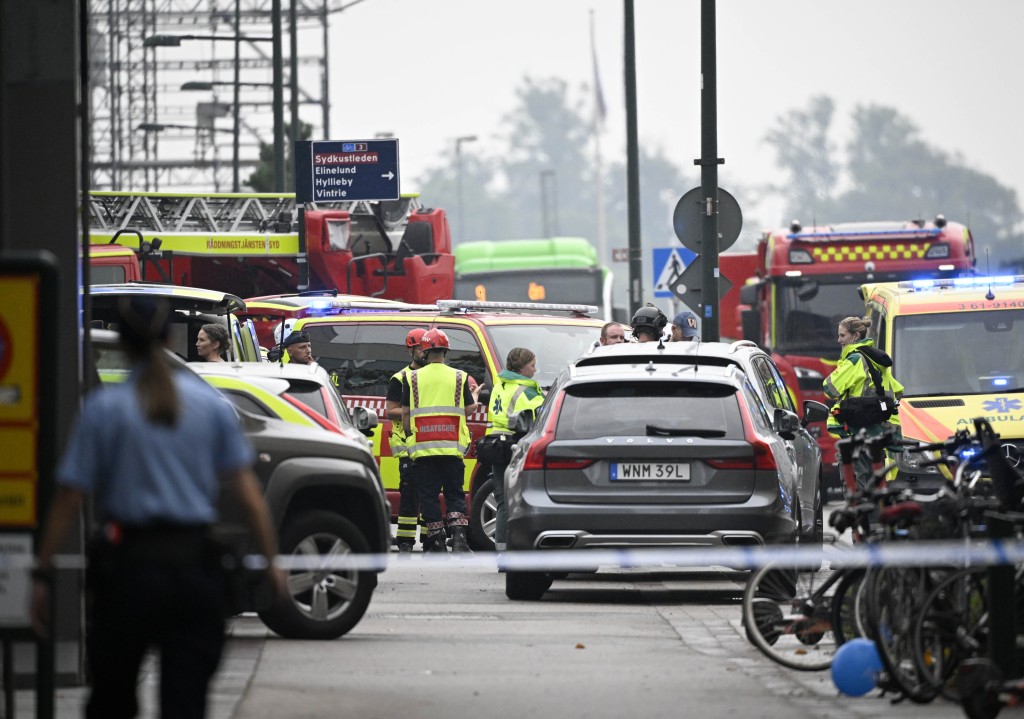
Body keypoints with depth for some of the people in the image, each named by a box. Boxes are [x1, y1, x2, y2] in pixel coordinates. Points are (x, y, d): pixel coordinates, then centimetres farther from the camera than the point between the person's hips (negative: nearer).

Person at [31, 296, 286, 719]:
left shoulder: (104, 409, -3)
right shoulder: (210, 404, 4)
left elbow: (69, 499, -5)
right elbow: (247, 491, 0)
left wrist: (42, 574, -2)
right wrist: (271, 561, 5)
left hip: (128, 568, -2)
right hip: (195, 565, 2)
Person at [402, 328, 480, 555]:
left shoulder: (413, 378, 3)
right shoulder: (459, 377, 3)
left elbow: (405, 412, 5)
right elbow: (470, 409, 7)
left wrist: (408, 434, 19)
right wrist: (474, 397, 29)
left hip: (423, 448, -1)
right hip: (452, 447, 1)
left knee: (428, 495, 5)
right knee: (454, 494, 7)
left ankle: (437, 541, 2)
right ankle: (459, 535, -10)